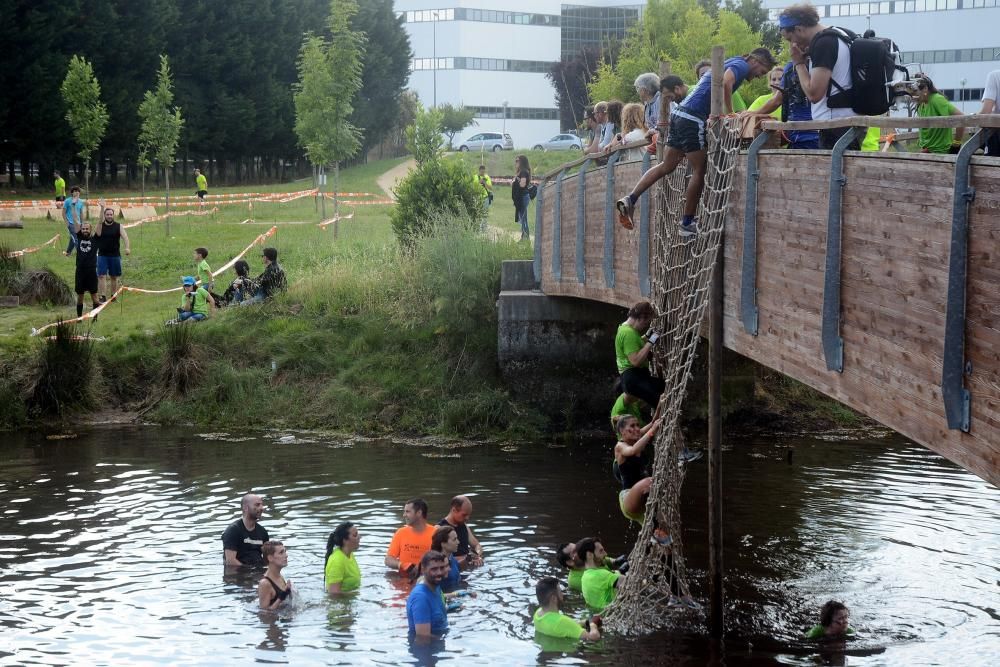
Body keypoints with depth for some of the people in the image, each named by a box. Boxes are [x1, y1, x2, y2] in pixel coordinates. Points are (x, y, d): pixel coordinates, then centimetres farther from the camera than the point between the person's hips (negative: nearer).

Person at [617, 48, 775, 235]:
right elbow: (726, 83, -24)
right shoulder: (741, 65, -4)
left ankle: (630, 199, 3)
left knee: (667, 166, 13)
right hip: (693, 117, -9)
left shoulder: (731, 64, 25)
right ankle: (687, 223, 4)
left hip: (680, 113, 9)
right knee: (699, 171, -1)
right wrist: (730, 114, -17)